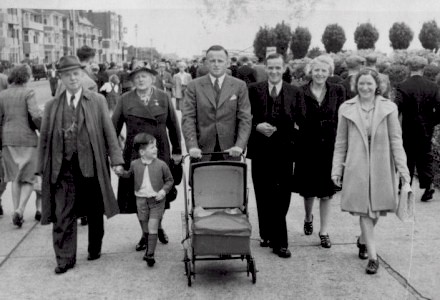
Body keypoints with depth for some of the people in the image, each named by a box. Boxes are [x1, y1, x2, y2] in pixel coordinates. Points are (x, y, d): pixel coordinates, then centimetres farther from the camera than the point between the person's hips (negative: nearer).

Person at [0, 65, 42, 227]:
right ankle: (20, 209, -10)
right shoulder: (28, 93, -7)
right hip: (27, 140, -4)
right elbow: (36, 116, -18)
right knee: (28, 179, 6)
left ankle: (17, 210, 15)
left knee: (15, 178, 17)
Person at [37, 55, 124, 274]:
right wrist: (42, 171, 4)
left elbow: (109, 132, 1)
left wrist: (116, 160, -8)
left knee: (95, 213, 12)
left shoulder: (97, 101, 4)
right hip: (63, 168, 1)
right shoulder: (52, 106, 8)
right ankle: (65, 258, 10)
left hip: (92, 166, 0)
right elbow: (45, 140, 9)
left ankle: (95, 249, 31)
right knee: (63, 215, -1)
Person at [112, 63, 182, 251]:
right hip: (134, 155, 0)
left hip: (160, 154, 0)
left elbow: (173, 126, 7)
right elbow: (114, 127, 4)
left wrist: (177, 151, 6)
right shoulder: (125, 100, 2)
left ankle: (157, 227, 30)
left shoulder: (163, 98, 4)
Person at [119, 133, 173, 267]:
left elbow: (169, 180, 4)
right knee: (145, 228, 11)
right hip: (141, 199, 2)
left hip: (156, 199, -2)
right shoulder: (135, 164, 0)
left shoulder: (161, 164, -6)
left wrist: (164, 190, -11)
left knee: (152, 227, -9)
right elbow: (130, 174, 21)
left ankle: (150, 254, -6)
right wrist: (121, 173, 3)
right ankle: (149, 248, 33)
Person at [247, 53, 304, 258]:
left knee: (281, 198, 0)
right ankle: (267, 235, 24)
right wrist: (257, 126, -13)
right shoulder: (254, 90, 4)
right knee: (263, 196, 10)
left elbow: (302, 122, 0)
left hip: (284, 151, -1)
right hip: (260, 151, 1)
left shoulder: (295, 93, 5)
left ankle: (278, 241, 9)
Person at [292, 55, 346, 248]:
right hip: (308, 146, 0)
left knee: (326, 192, 5)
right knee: (308, 189, 11)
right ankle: (308, 218, 41)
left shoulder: (337, 91, 2)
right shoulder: (301, 92, -3)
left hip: (329, 145, 1)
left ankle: (324, 231, 18)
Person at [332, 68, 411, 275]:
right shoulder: (347, 109, 2)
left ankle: (363, 241, 38)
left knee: (376, 210, 10)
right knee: (364, 211, -3)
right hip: (357, 167, -1)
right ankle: (373, 257, 1)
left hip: (382, 167, 1)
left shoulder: (388, 108, 0)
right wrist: (337, 169, 3)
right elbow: (341, 142, 6)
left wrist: (403, 170, -5)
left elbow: (396, 141, 0)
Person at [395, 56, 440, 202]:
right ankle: (428, 185, 3)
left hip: (408, 129, -1)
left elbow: (397, 108, -17)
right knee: (425, 157, 13)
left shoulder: (402, 86, -11)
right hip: (426, 129, 1)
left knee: (408, 158, 11)